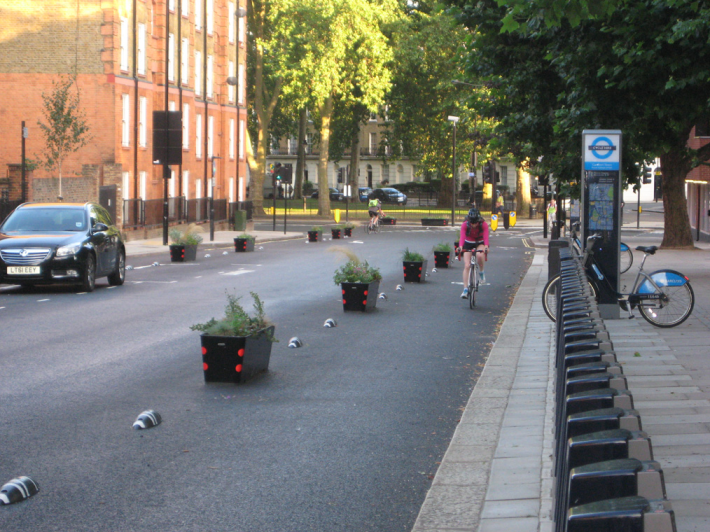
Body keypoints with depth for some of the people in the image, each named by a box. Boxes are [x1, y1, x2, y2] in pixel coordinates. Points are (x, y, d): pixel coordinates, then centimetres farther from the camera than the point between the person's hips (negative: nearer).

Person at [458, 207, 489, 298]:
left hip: (480, 243, -1)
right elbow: (462, 236, -36)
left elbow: (486, 236, -35)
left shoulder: (484, 225, -24)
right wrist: (460, 246, -55)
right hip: (468, 244, 1)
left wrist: (486, 246, -55)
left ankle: (481, 271, -6)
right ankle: (465, 289, -12)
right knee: (466, 266, -13)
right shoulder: (465, 225, -24)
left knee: (479, 255, -35)